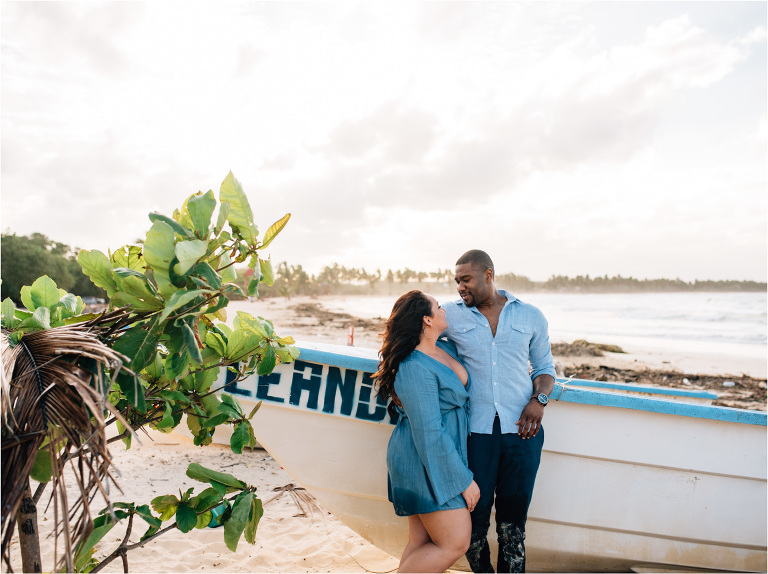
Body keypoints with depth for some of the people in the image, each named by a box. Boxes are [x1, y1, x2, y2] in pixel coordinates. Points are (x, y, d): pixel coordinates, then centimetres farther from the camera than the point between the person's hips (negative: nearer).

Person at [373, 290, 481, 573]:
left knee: (421, 542, 15)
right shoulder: (415, 369, -24)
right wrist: (465, 480, -17)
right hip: (428, 464, -9)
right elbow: (429, 435, -23)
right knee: (455, 544, -2)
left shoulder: (443, 349, 6)